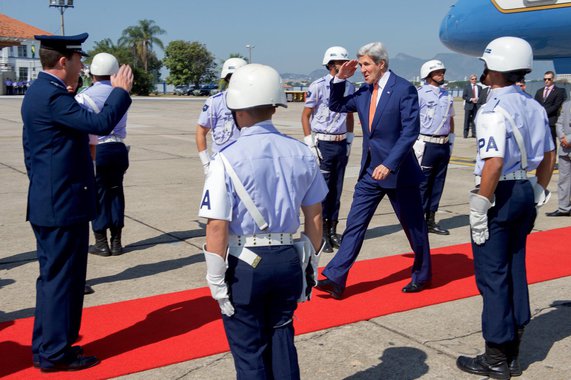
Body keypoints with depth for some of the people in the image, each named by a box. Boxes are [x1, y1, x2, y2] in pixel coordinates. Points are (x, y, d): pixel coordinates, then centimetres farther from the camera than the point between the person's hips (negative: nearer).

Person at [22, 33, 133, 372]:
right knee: (61, 277, 0)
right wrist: (121, 91, -10)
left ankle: (46, 346, 30)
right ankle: (55, 353, 12)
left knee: (53, 276, 18)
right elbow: (102, 123, -26)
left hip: (47, 202, 11)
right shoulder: (53, 95, -19)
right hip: (64, 206, -11)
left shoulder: (38, 92, 14)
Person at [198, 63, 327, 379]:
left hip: (244, 264, -4)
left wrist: (216, 281, -8)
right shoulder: (301, 154, -1)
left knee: (249, 350, 12)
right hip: (287, 259, 5)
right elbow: (315, 216, 6)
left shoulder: (227, 160, -15)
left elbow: (217, 226, -17)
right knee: (281, 339, 22)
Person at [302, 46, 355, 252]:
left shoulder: (350, 87, 7)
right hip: (322, 144, -5)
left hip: (341, 144, 5)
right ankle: (320, 233, 7)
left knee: (337, 189, 10)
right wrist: (310, 145, -10)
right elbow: (305, 116, -5)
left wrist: (349, 141, 12)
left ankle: (332, 230, 20)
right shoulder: (317, 86, -8)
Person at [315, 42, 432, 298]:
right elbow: (336, 106, 19)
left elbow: (410, 132, -18)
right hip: (370, 170, 6)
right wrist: (340, 78, 3)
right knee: (355, 224, 1)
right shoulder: (364, 92, 6)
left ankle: (422, 275, 30)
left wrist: (389, 165, -24)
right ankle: (335, 278, 2)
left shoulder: (404, 89, -13)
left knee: (413, 225, 10)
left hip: (398, 171, -6)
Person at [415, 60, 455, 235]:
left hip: (444, 146, 7)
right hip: (426, 145, -6)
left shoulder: (447, 96, 14)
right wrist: (415, 145, -13)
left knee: (438, 183, 10)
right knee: (422, 183, -3)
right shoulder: (421, 94, -6)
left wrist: (451, 142, 17)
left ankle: (430, 220, 18)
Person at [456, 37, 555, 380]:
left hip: (500, 195, -8)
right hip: (526, 193, 8)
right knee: (516, 271, 15)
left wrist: (480, 207, -19)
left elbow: (494, 163, -25)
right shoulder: (534, 107, 8)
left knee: (492, 275, 1)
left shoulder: (495, 109, -17)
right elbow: (549, 156, 14)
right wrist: (539, 193, 22)